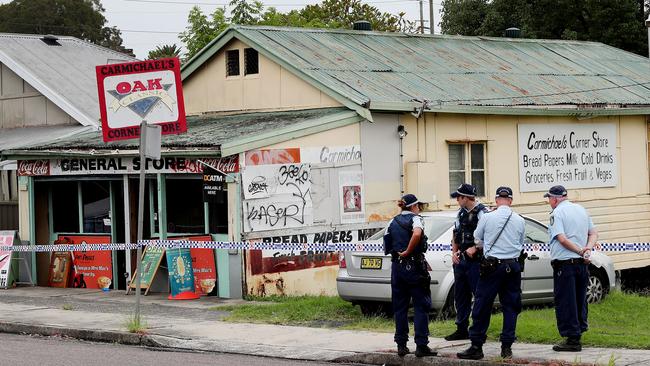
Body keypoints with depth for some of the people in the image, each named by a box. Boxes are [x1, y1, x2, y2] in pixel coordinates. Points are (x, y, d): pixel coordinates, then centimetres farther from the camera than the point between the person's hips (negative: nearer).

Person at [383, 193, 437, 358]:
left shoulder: (393, 222, 10)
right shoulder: (415, 219, -7)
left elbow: (387, 246, 7)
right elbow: (417, 234, -29)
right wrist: (408, 251, -19)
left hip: (397, 267, 6)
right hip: (415, 267, -6)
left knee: (400, 307, 11)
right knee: (421, 307, 0)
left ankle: (401, 345, 12)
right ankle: (421, 346, -4)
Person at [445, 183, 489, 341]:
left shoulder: (482, 212, -11)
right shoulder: (461, 213, 15)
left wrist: (474, 249, -20)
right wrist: (454, 253, 11)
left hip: (475, 261, -9)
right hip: (460, 260, 9)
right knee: (460, 295, 12)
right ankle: (462, 329, 21)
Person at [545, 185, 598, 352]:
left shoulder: (557, 213, -10)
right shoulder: (581, 210, 14)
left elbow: (562, 239, -21)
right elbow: (594, 233, 14)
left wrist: (580, 251, -13)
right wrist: (588, 249, -2)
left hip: (564, 262, -7)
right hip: (582, 263, 7)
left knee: (565, 302, -3)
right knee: (579, 300, 14)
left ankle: (572, 339, -4)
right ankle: (578, 334, 19)